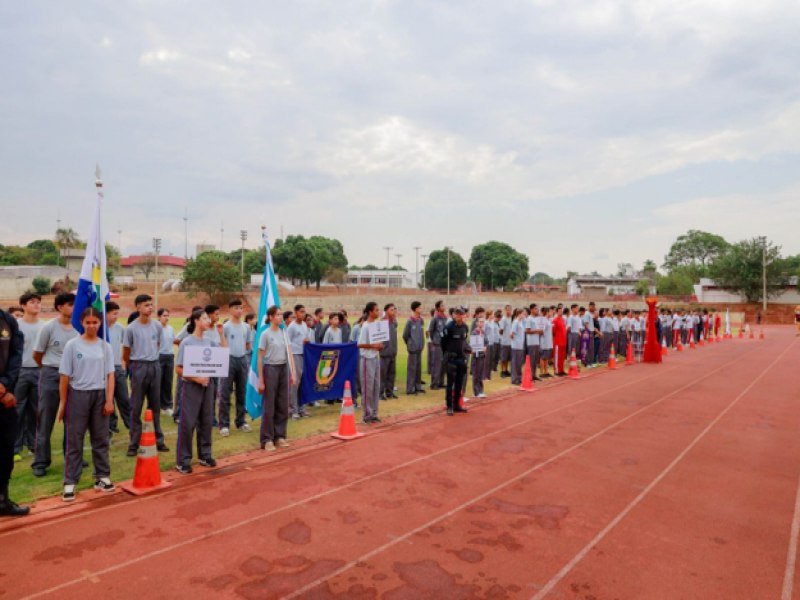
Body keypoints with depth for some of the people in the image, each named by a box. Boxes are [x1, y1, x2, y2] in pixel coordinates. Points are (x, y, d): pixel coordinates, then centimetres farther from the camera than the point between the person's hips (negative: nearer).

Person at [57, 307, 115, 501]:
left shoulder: (105, 346, 4)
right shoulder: (72, 345, -3)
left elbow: (110, 375, 4)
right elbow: (65, 376, -1)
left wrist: (109, 400, -3)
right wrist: (62, 403, -1)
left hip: (99, 395, 2)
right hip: (78, 395, -2)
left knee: (101, 438, 9)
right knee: (74, 440, 3)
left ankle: (102, 476, 19)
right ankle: (70, 482, 11)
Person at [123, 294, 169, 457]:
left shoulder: (157, 326, 4)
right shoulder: (131, 328, -9)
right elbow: (126, 352, 2)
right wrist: (128, 366, 11)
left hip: (155, 366, 4)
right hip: (139, 367, -4)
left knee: (155, 405, 11)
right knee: (136, 407, 2)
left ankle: (158, 440, 20)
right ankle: (134, 444, 9)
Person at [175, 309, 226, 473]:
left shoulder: (209, 341, 5)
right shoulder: (186, 342, -10)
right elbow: (179, 369, -10)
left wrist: (221, 333, 5)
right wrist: (196, 378, -18)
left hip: (207, 385, 6)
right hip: (191, 386, -6)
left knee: (206, 422, 12)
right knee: (188, 423, -2)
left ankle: (204, 455, 25)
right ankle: (183, 460, 7)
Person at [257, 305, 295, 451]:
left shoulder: (284, 333, 8)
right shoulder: (265, 334, -8)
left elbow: (288, 354, 8)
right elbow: (260, 358, -7)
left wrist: (293, 372, 1)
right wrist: (261, 380, -10)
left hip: (284, 369, 5)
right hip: (270, 369, -5)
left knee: (283, 405, 10)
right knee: (269, 406, 1)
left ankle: (279, 436, 22)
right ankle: (267, 439, 10)